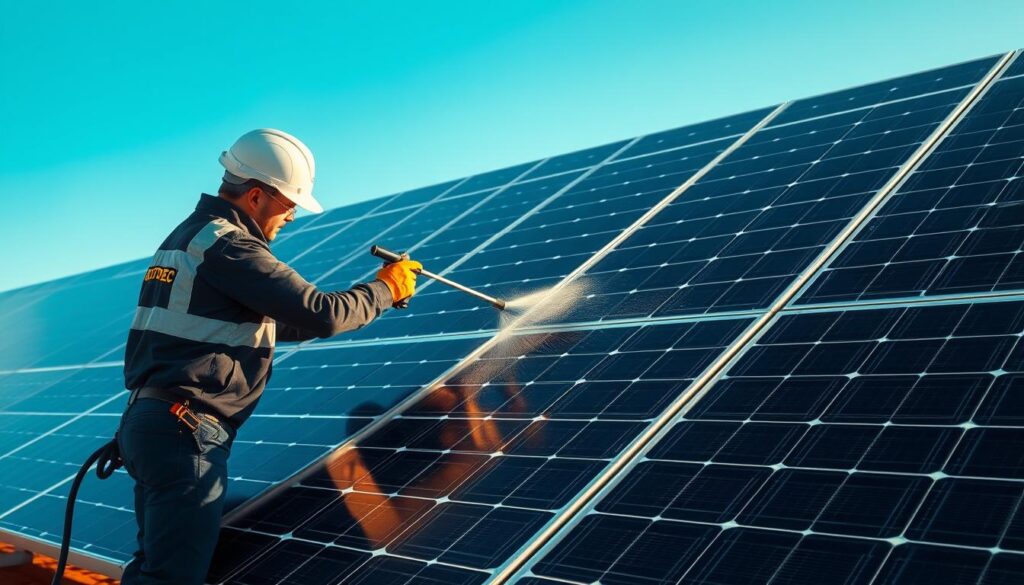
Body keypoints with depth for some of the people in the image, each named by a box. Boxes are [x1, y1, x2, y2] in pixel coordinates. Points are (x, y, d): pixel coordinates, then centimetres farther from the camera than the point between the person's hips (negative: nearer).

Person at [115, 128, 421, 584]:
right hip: (186, 432, -10)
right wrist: (384, 290, 0)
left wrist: (369, 299, 22)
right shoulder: (227, 244, -13)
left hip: (146, 421, 10)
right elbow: (320, 315, -18)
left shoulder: (188, 236, 19)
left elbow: (268, 323, 24)